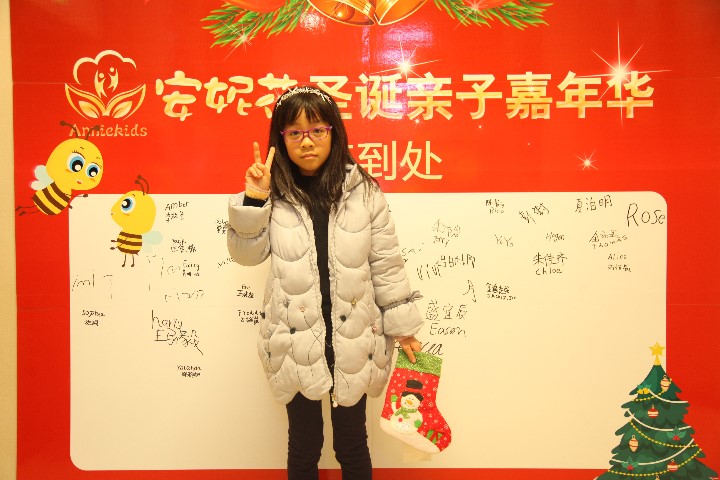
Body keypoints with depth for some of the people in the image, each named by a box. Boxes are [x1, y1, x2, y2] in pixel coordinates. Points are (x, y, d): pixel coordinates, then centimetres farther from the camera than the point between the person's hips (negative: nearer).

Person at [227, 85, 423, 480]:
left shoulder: (363, 191, -4)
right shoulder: (274, 193, -3)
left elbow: (385, 264, 0)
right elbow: (246, 254, 0)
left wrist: (402, 326, 3)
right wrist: (252, 201, -14)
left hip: (352, 342, 0)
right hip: (296, 343, 1)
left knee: (352, 444, 16)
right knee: (304, 444, 18)